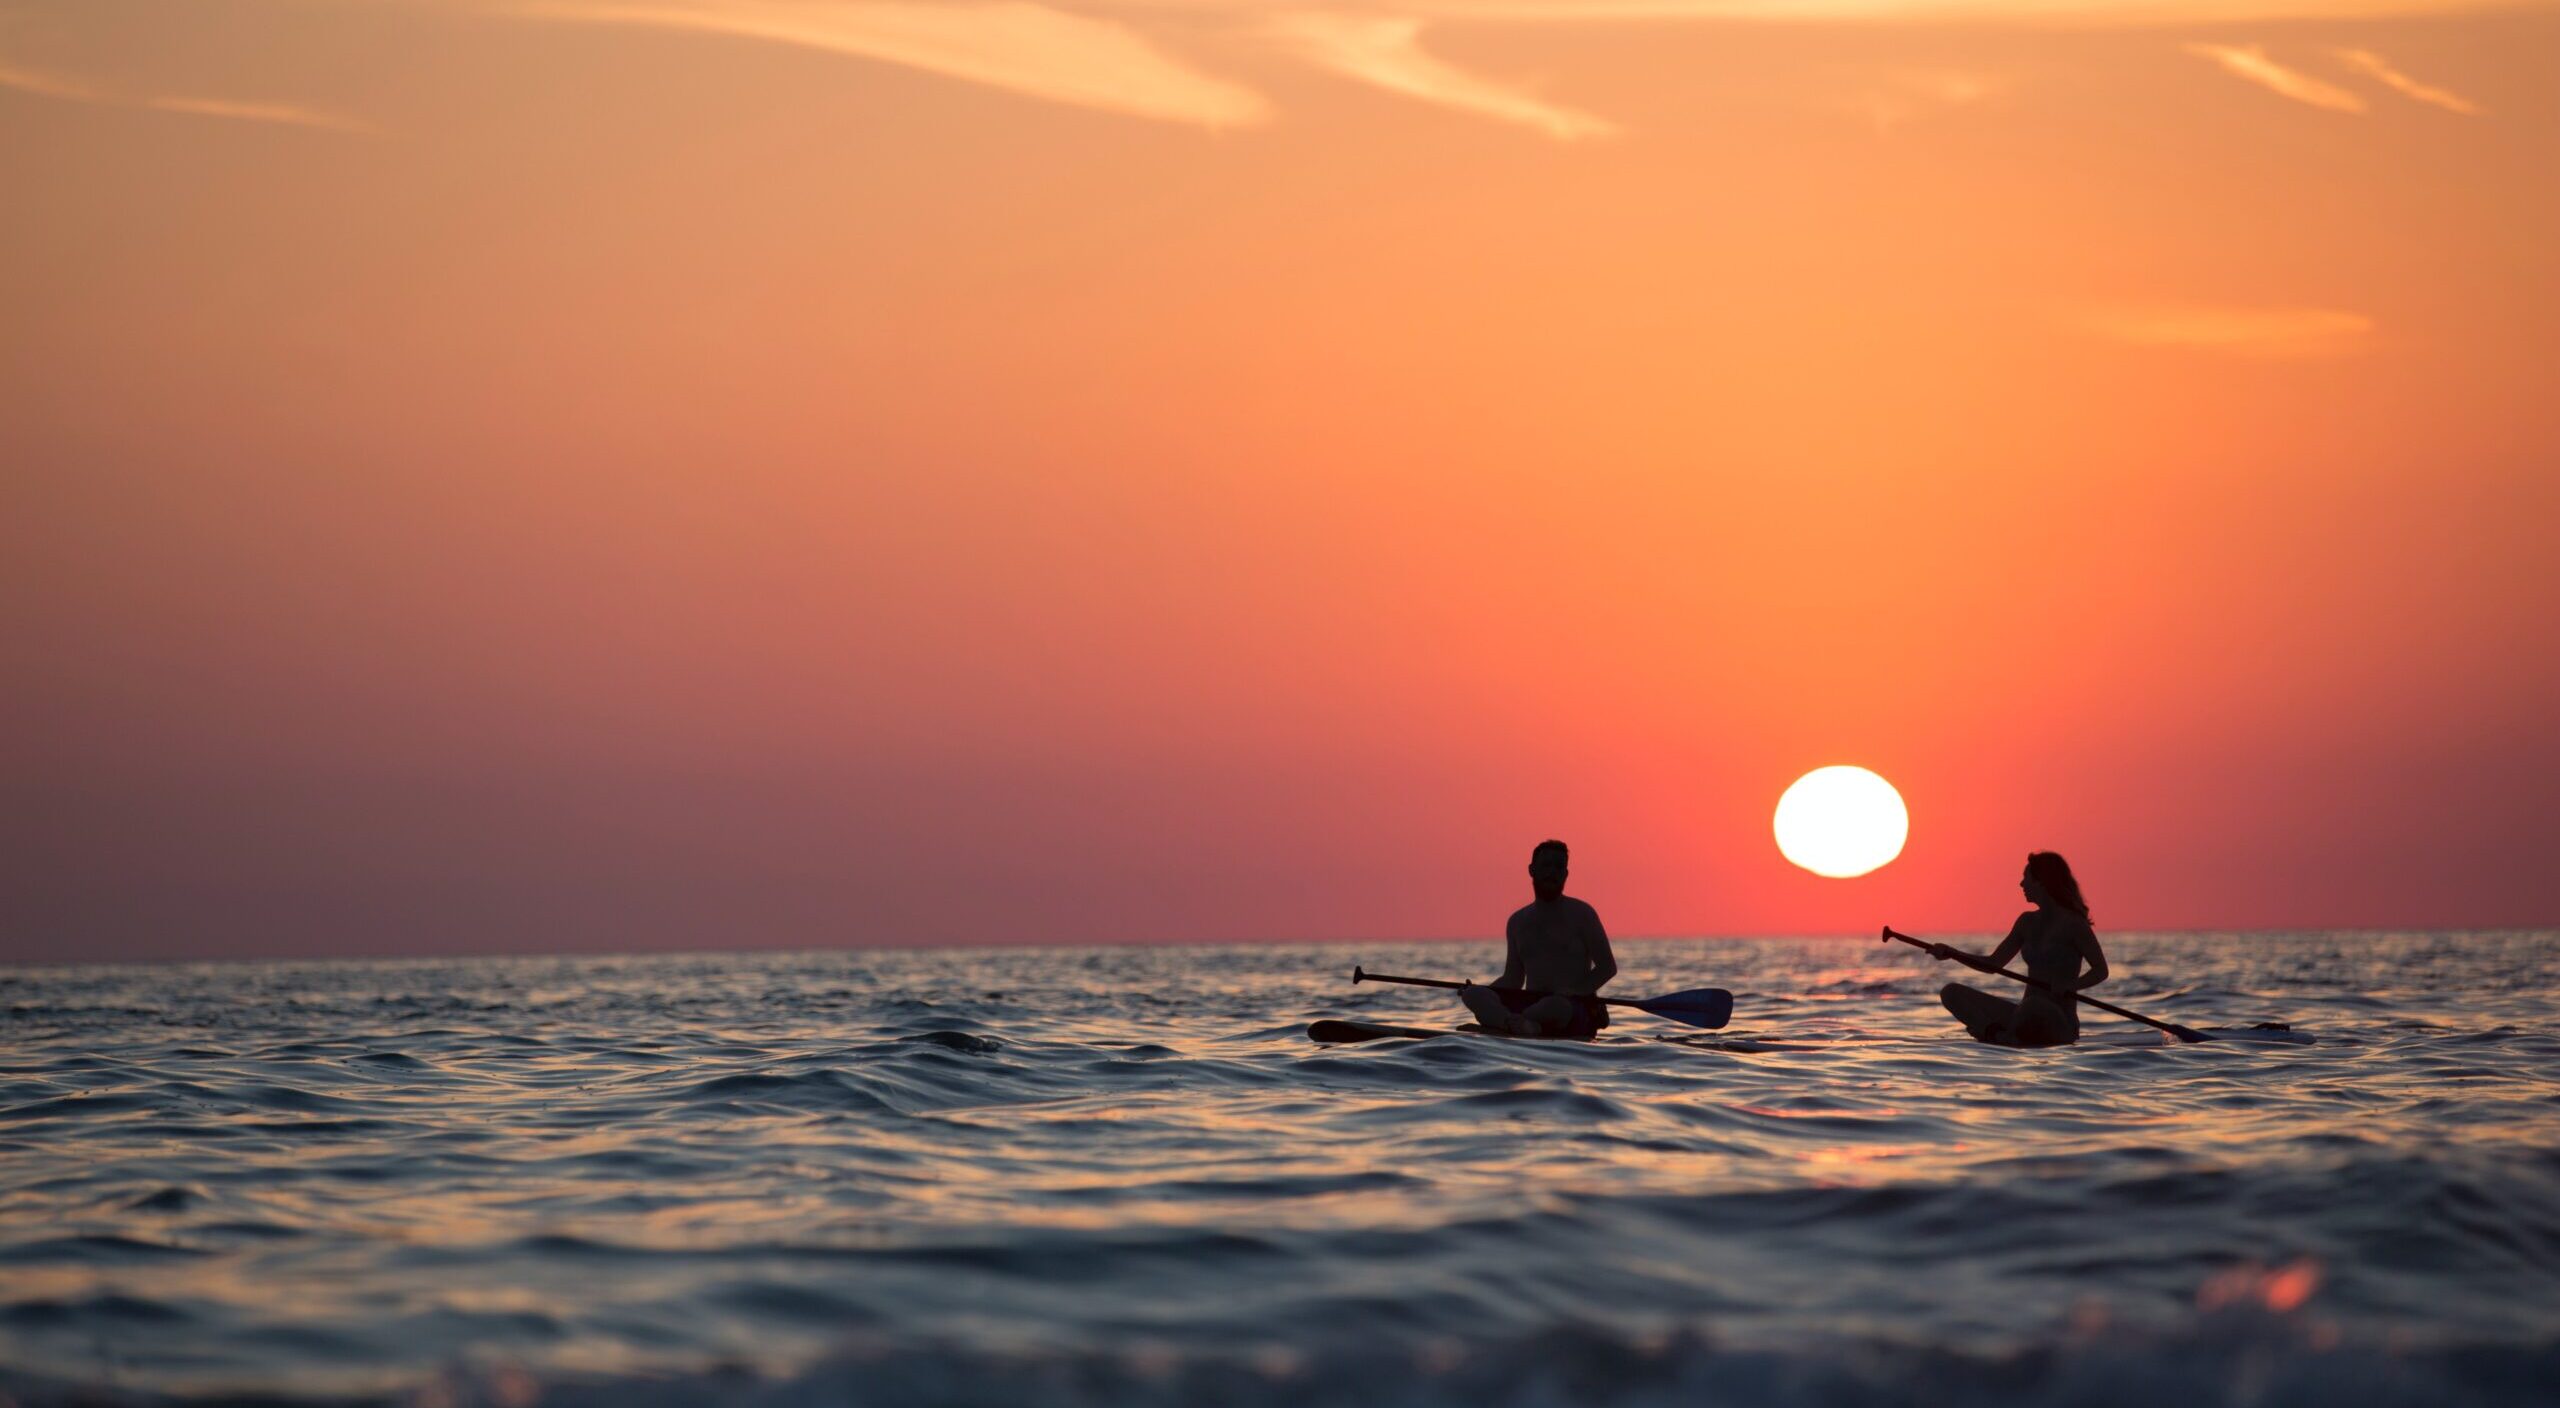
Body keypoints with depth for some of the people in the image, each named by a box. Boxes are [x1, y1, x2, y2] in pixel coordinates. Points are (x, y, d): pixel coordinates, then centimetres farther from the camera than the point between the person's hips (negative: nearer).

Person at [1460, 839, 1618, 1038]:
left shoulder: (1581, 914, 4)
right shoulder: (1518, 921, 17)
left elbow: (1608, 967, -1)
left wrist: (1574, 992, -18)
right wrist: (1479, 990, -3)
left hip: (1575, 1010, -5)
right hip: (1531, 1004, 5)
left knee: (1557, 1005, -43)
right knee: (1472, 994, -23)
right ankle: (1523, 1025, -49)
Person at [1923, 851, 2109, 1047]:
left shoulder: (2072, 923, -7)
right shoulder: (2027, 922, 13)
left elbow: (2101, 970, -7)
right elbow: (1994, 963, 17)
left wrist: (2071, 985, -25)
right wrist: (1951, 953, 4)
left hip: (2059, 1023, -7)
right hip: (2026, 1016, 7)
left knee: (2032, 1007, -43)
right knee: (1952, 993, -6)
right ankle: (1999, 1035, -27)